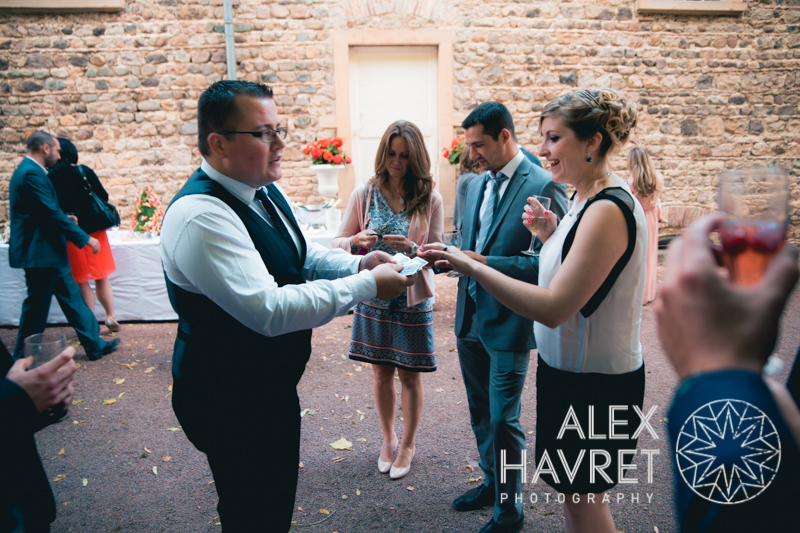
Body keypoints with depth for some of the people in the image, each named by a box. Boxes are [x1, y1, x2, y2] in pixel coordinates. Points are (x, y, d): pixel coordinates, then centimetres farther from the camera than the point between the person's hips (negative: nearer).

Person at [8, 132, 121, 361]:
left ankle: (94, 345, 22)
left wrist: (63, 219, 7)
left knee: (72, 297, 14)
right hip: (40, 253, -10)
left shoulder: (28, 171, 13)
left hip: (48, 252, 10)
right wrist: (86, 239, -17)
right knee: (37, 307, 3)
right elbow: (51, 213, -23)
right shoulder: (32, 174, -19)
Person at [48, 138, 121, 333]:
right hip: (94, 232, 1)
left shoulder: (50, 178, -7)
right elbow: (104, 196, -2)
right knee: (101, 278, 15)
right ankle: (111, 317, 15)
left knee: (82, 282, 9)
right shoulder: (84, 172, -5)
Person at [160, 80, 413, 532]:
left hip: (270, 385, 9)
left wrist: (357, 264, -6)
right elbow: (268, 310, -33)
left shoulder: (264, 191, 2)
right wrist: (367, 286, -28)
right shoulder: (200, 216, -28)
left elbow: (300, 257, 14)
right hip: (231, 404, -9)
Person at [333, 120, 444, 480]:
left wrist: (412, 248, -25)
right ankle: (388, 439, 36)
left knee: (410, 376, 9)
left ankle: (408, 444, 31)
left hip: (413, 299, -1)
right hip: (374, 296, 2)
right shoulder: (364, 194, -2)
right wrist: (357, 240, -21)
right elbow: (337, 242, 1)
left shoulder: (430, 199, -5)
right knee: (381, 372, 14)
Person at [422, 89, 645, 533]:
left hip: (595, 385, -9)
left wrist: (473, 267, -27)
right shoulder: (585, 201, 6)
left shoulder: (609, 210, -24)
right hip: (567, 368, 9)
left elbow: (554, 308, -29)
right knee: (568, 486, 22)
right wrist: (551, 234, 2)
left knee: (581, 496, 11)